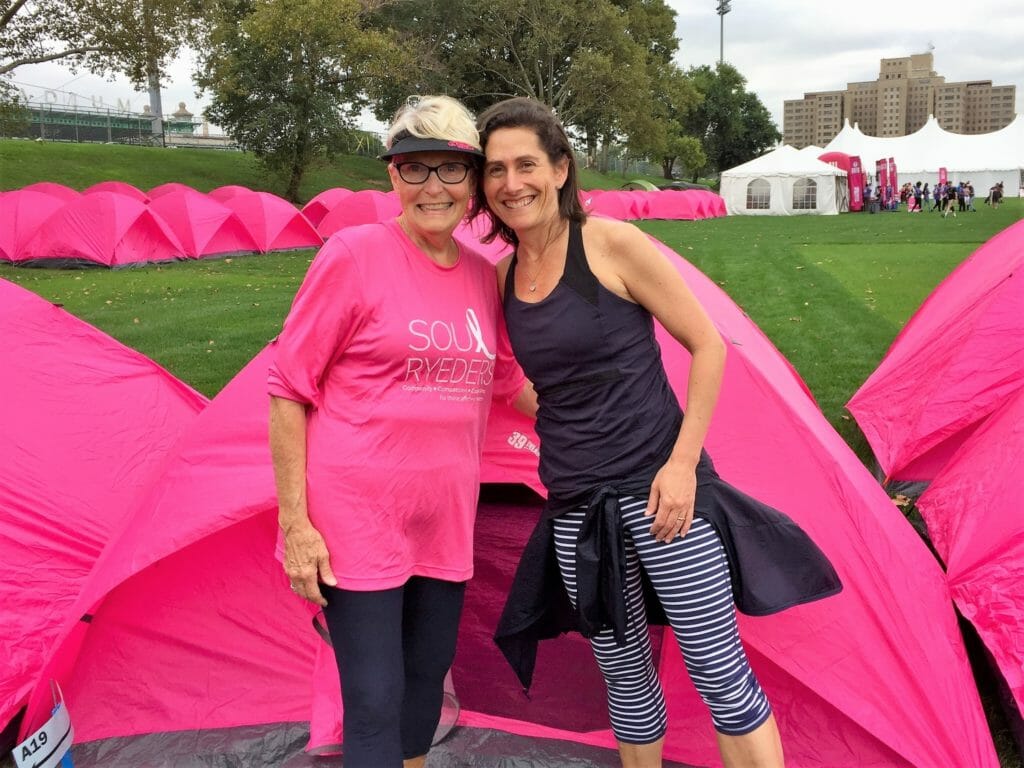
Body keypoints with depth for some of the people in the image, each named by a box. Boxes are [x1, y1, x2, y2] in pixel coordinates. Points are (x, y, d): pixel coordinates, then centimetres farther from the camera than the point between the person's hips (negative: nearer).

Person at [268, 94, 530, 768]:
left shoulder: (484, 277, 4)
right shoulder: (354, 256, -12)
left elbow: (509, 380, 20)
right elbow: (289, 390, -10)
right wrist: (295, 522, -12)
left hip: (445, 521, 6)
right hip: (356, 520, -5)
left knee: (428, 677, 19)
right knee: (376, 700, 0)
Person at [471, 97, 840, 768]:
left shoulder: (613, 244, -9)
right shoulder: (504, 276, 7)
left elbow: (709, 347, -7)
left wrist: (683, 461, -14)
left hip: (658, 487, -5)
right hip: (575, 506, 5)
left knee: (721, 674, -2)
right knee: (624, 675, 16)